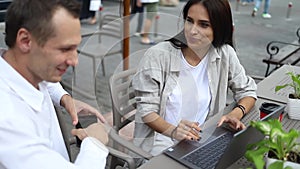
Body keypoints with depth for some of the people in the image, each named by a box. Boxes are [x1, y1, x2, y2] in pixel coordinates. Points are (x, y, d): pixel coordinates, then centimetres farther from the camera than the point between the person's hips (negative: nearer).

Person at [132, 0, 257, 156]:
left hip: (202, 140, 5)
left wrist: (235, 115, -13)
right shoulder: (157, 55, -11)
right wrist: (172, 130, -29)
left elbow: (247, 91, 10)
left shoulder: (225, 54, -1)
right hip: (162, 140, -5)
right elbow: (146, 109, -10)